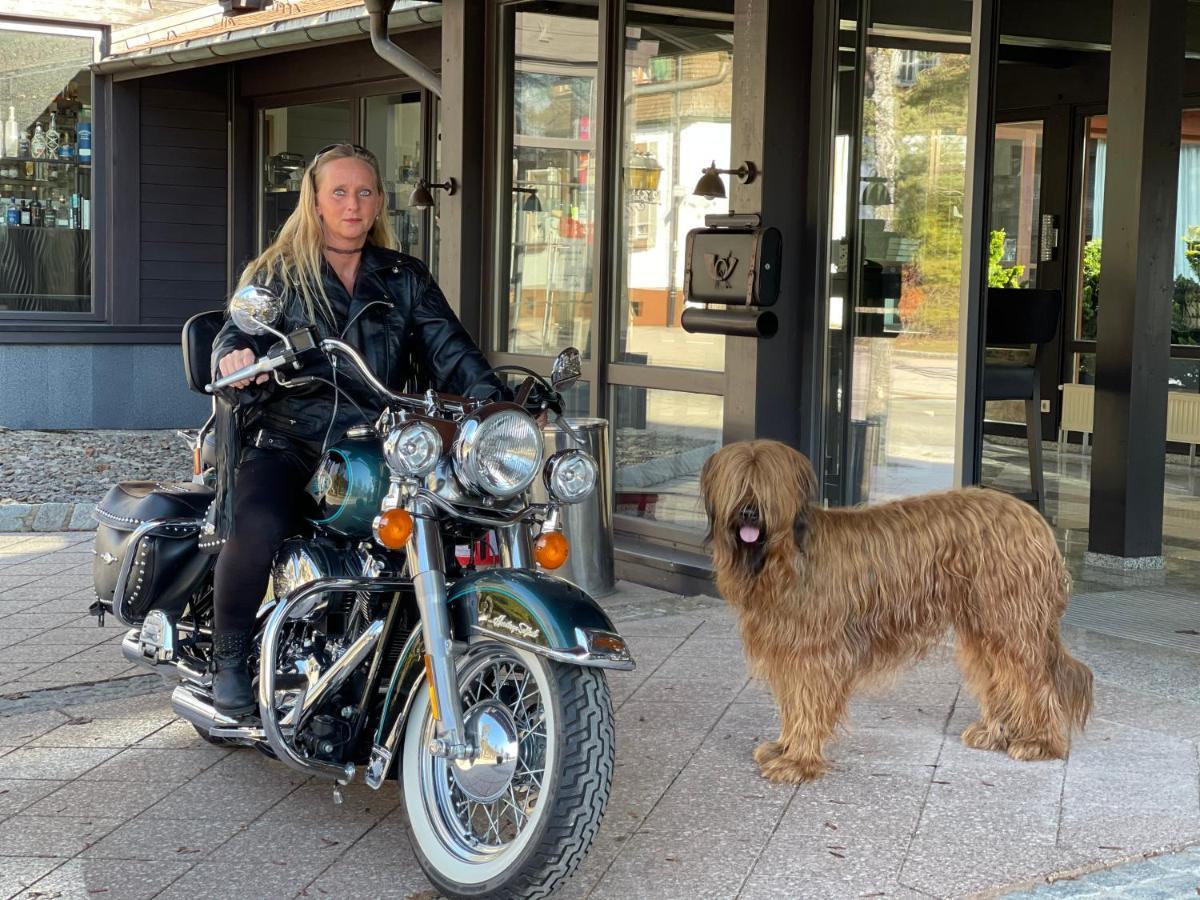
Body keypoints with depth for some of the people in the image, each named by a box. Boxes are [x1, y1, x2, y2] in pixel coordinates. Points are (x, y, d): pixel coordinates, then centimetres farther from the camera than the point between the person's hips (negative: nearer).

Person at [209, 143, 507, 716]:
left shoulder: (405, 280, 16)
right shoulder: (276, 275, 11)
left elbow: (449, 351, 6)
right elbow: (238, 334, -3)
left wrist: (494, 403, -12)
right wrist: (237, 355, -28)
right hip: (285, 443, -2)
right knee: (257, 528, -31)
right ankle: (229, 660, -10)